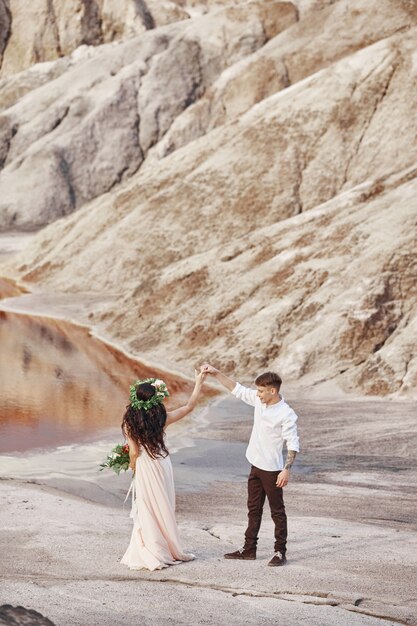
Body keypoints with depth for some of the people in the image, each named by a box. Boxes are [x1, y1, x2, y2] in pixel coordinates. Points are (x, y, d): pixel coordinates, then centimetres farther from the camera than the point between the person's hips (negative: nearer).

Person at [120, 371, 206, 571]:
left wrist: (132, 465, 10)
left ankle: (152, 554, 11)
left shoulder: (130, 422, -14)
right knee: (164, 509, 15)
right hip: (162, 464, 2)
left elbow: (134, 452, -11)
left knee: (148, 511, 8)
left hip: (144, 467, -2)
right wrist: (198, 383, 7)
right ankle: (171, 551, 23)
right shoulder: (161, 418, -9)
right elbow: (189, 406, 1)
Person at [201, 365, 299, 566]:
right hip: (256, 466, 8)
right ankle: (249, 549, 25)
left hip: (272, 470, -8)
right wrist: (215, 373, 3)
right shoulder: (259, 401, 0)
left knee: (277, 511, 3)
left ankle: (280, 552, 10)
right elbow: (237, 389, 9)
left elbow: (293, 444, -18)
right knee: (253, 509, 15)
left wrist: (286, 470, -24)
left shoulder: (286, 414, -20)